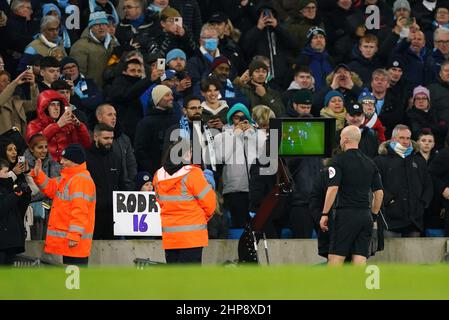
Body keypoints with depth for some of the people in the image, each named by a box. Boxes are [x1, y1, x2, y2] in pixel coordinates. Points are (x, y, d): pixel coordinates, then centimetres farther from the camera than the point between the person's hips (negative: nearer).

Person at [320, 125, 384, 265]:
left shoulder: (339, 160, -5)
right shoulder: (370, 163, 13)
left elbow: (333, 189, -13)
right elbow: (379, 192, 14)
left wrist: (325, 214, -9)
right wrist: (374, 216, 22)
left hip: (346, 214, -5)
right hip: (365, 216, 5)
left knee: (335, 258, -3)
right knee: (360, 258, 2)